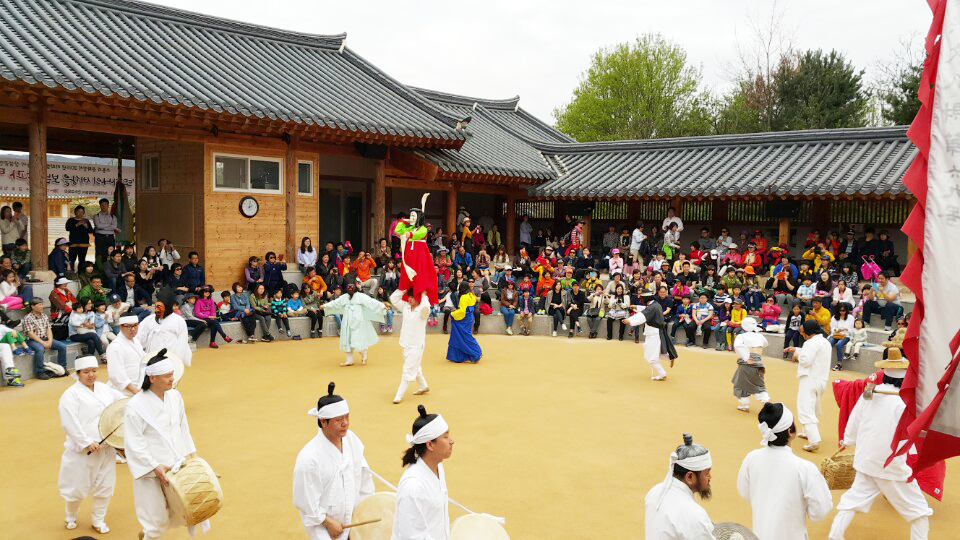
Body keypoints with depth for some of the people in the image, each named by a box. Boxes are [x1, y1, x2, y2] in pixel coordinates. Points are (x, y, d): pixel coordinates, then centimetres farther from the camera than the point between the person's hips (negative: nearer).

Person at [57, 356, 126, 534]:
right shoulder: (71, 395, -12)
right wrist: (86, 443, -22)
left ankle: (98, 520, 31)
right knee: (77, 487, 10)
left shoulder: (104, 388, 8)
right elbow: (70, 423, -19)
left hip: (106, 448, 5)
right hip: (81, 451, -5)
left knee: (105, 486, 12)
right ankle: (70, 516, 38)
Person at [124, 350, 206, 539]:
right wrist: (154, 467, -19)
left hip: (177, 466, 6)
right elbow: (134, 445, -16)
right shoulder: (135, 407, -18)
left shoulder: (175, 396, -1)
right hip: (153, 473, -6)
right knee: (158, 519, 6)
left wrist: (190, 453, 8)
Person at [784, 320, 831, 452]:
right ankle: (808, 432, 43)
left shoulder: (812, 343, -16)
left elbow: (806, 360, -21)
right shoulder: (825, 342, 16)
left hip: (810, 380, -10)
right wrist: (796, 350, 18)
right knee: (814, 408, 27)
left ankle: (814, 440, -22)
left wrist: (797, 355, -2)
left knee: (805, 410, -12)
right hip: (822, 380, 10)